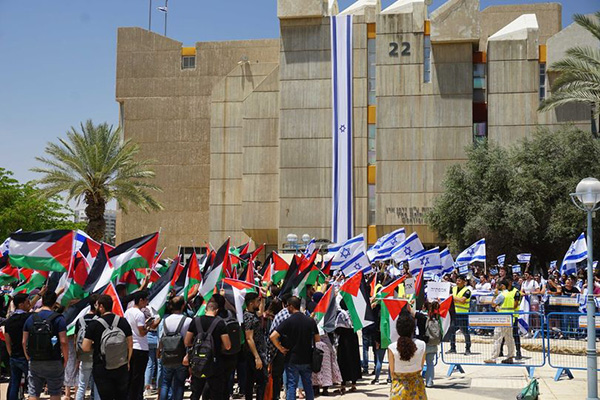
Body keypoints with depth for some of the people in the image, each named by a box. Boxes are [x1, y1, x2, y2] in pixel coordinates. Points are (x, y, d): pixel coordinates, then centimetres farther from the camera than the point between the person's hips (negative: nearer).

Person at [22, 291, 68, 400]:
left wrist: (29, 358, 17)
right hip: (53, 362, -3)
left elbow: (24, 342, 6)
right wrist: (65, 359, -2)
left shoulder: (31, 318, 4)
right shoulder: (58, 318, -7)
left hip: (34, 362, 3)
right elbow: (63, 341, -13)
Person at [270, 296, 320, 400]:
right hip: (307, 359, 4)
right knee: (308, 385, 13)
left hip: (292, 360, -4)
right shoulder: (310, 320, 1)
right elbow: (317, 339, 8)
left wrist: (281, 348, -7)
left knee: (291, 386, 2)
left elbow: (273, 336, -19)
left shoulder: (288, 321, -12)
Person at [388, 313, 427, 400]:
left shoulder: (392, 348, -15)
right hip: (416, 385, 1)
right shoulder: (421, 345, -11)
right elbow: (421, 367, 1)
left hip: (399, 386, -1)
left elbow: (392, 372, -4)